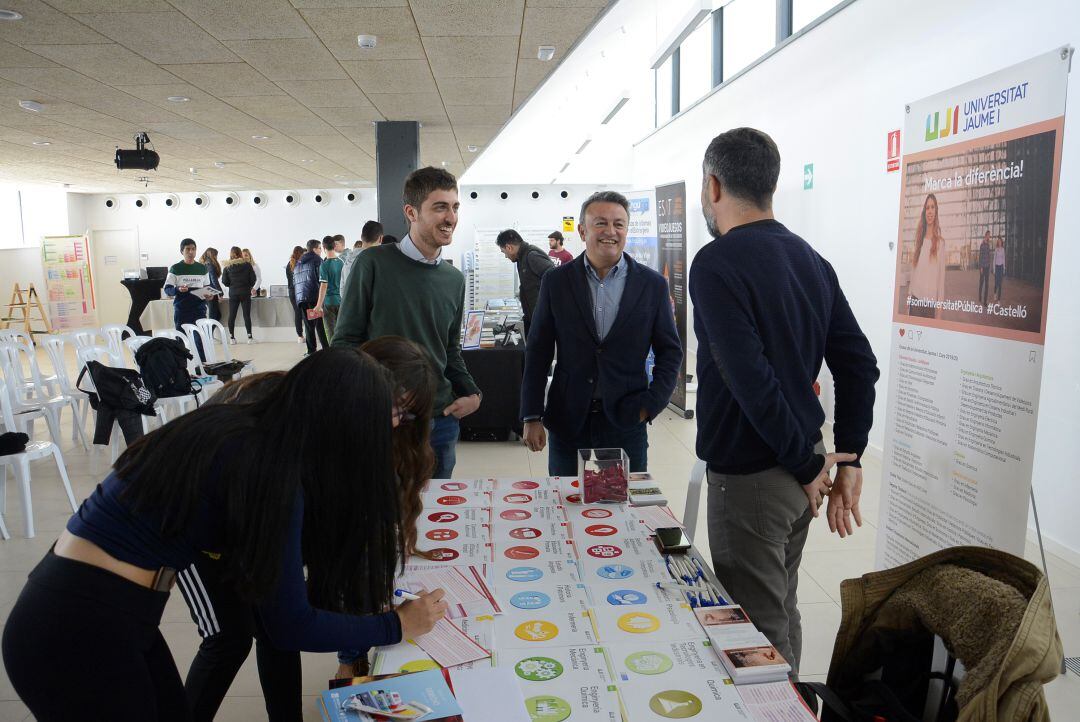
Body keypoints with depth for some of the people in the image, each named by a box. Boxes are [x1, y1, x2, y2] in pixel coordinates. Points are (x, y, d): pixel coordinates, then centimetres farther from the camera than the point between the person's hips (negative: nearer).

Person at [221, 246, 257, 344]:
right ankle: (250, 337, 1)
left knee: (232, 315, 7)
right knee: (247, 315, 2)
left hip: (233, 294, 1)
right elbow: (253, 278, -3)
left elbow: (224, 281, -2)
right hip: (245, 293, -1)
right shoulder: (247, 264, -4)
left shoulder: (227, 266, -2)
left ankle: (232, 337, 8)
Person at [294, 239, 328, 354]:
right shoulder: (317, 259, -1)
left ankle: (311, 351, 6)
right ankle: (326, 349, -8)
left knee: (309, 325, 8)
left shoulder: (298, 263, 22)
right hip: (314, 296, -6)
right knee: (320, 325, -5)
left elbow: (294, 282, 22)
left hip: (300, 298, 6)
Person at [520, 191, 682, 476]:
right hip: (567, 422, 0)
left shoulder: (652, 284, 1)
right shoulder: (556, 282, 1)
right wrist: (532, 417, -2)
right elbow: (538, 352, 2)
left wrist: (652, 403, -4)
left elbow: (670, 351, 8)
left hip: (627, 422, 0)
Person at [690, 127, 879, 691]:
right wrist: (848, 460, 6)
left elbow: (752, 380, -24)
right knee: (782, 613, 24)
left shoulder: (716, 263, -17)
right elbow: (859, 363, 7)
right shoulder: (810, 258, 8)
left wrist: (808, 465, -12)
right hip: (798, 470, 9)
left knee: (757, 631, 6)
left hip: (749, 476, -9)